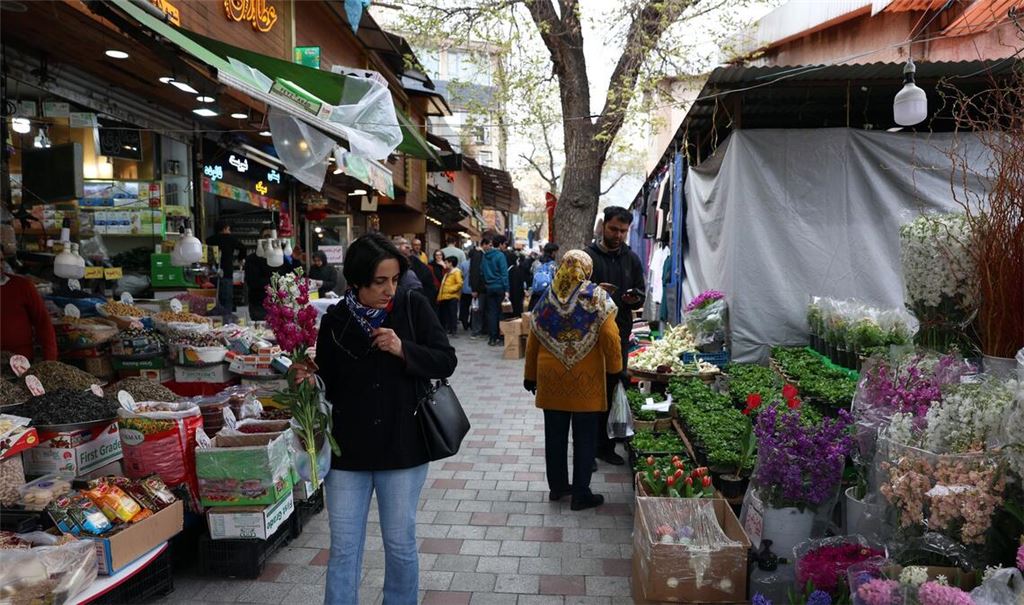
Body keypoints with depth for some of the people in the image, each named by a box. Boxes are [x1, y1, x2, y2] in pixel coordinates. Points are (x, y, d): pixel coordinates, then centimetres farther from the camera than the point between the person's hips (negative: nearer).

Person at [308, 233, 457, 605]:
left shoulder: (413, 307, -6)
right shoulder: (335, 320, -3)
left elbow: (446, 362, -5)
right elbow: (329, 386, 6)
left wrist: (403, 350, -19)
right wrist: (309, 378, -16)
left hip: (402, 447, -1)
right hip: (348, 450, 1)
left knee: (401, 545, 14)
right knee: (343, 550, 9)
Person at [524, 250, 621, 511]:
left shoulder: (548, 298, 4)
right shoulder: (596, 297, -7)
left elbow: (533, 340, 7)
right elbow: (609, 336, -13)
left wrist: (530, 375, 16)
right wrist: (614, 368, 0)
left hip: (551, 377, 4)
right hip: (585, 379, -3)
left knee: (555, 435, 14)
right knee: (584, 438, 6)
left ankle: (557, 486, 25)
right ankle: (581, 494, 12)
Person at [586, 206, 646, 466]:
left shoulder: (631, 259, 11)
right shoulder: (588, 256, -2)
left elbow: (641, 295, 13)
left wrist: (634, 297, -10)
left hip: (620, 334, 4)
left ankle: (606, 446, 21)